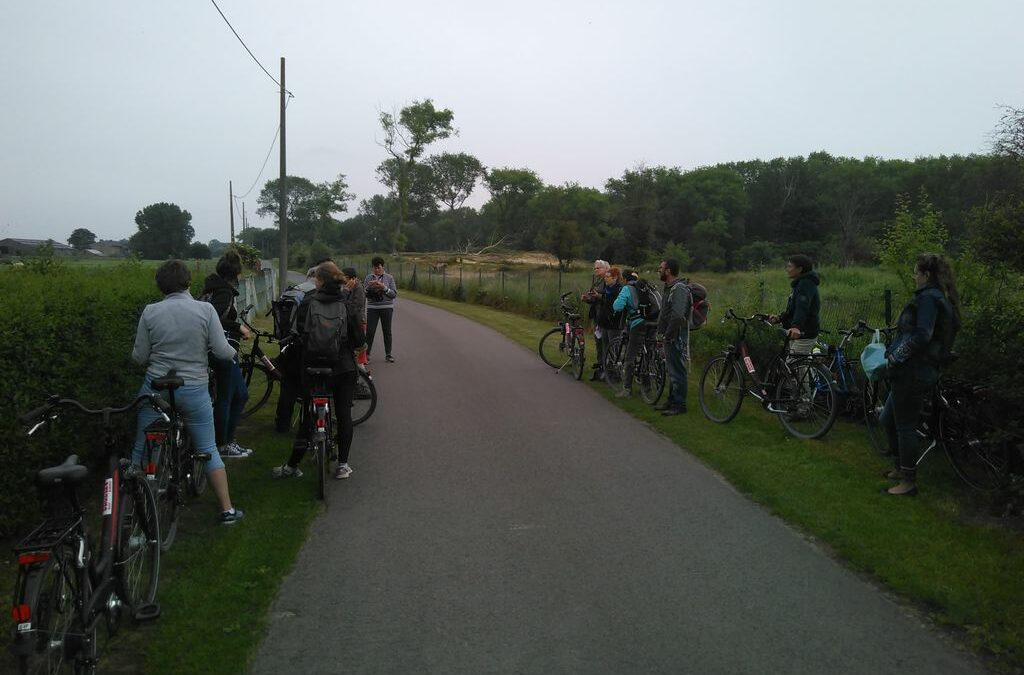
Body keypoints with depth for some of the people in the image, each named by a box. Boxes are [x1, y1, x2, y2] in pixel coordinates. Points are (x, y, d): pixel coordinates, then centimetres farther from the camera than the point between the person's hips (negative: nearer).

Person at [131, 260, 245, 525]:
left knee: (141, 450, 16)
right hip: (195, 389, -1)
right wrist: (233, 351, 12)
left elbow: (139, 357, -1)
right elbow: (222, 351, -10)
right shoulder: (205, 309, -9)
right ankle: (227, 509, 12)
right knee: (209, 450, 11)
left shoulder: (150, 312, -5)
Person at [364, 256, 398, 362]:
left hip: (387, 308, 0)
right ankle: (366, 354, 2)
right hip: (372, 308, 1)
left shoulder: (389, 278, 1)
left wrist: (384, 288, -18)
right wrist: (369, 287, -15)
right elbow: (364, 294, 4)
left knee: (387, 331, 4)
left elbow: (394, 294, -4)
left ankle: (388, 354, 13)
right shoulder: (369, 277, 4)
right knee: (370, 331, -4)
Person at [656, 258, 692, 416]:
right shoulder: (669, 288, 16)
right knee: (671, 370, 17)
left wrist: (668, 334, -19)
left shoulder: (680, 289, -18)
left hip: (676, 338, -11)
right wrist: (662, 332, 15)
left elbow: (678, 316, -28)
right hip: (670, 337, 11)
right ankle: (672, 401, 27)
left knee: (677, 371, -4)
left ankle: (679, 404, 3)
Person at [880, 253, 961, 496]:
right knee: (888, 420, 20)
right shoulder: (940, 298, 17)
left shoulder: (928, 297, -15)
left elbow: (921, 335, -25)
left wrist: (895, 357, -16)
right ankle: (902, 468, 32)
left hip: (911, 373, -10)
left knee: (905, 426, -1)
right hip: (921, 371, 10)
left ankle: (909, 481, 8)